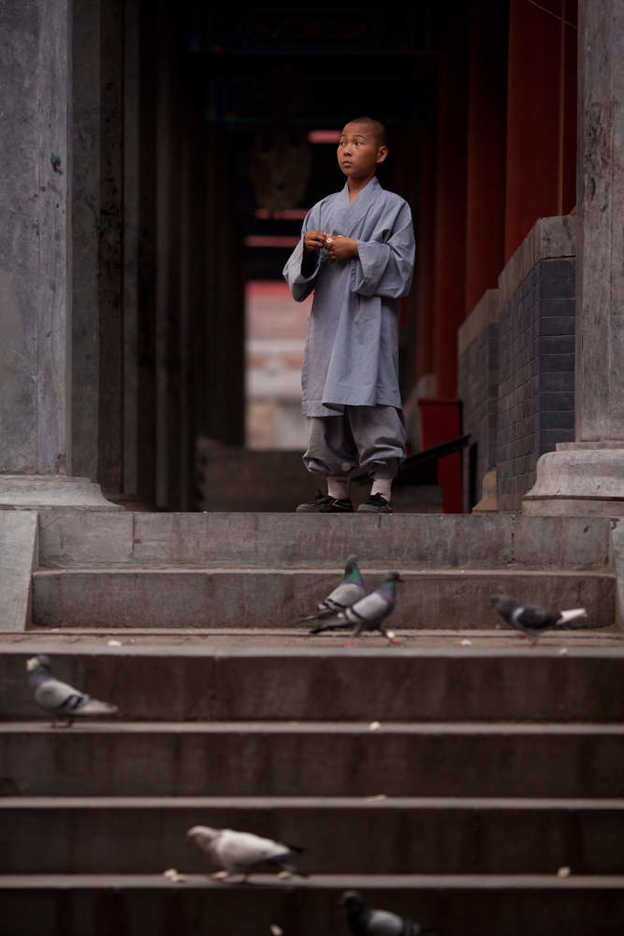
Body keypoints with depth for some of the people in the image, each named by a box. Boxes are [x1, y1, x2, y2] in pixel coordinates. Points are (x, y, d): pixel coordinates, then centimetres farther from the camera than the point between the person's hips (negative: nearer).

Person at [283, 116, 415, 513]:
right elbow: (297, 277, 13)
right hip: (328, 319, 5)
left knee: (372, 399, -12)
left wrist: (357, 250, -13)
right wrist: (308, 249, -8)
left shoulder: (393, 207, 3)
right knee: (327, 406, 5)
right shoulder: (324, 209, 16)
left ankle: (381, 492, -10)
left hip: (370, 320, -5)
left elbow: (401, 265, -6)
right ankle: (337, 492, 11)